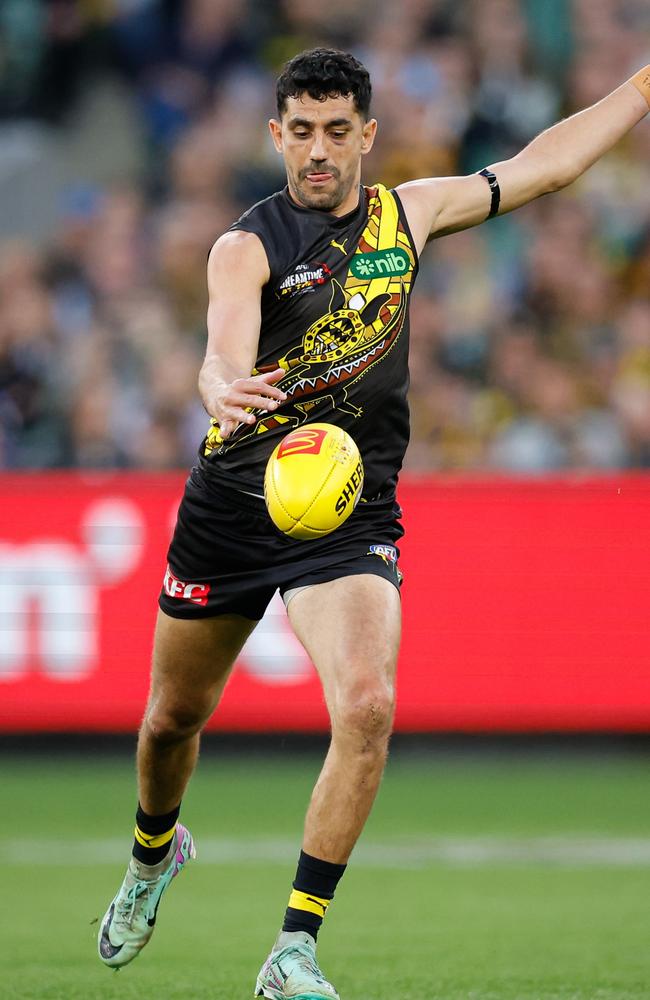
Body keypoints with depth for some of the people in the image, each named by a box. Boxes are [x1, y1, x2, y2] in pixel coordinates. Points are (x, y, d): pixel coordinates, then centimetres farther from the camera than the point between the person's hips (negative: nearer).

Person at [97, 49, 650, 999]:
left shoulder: (407, 213, 4)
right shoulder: (248, 246, -8)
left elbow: (544, 163, 17)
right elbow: (224, 356, -28)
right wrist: (223, 390, -52)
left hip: (352, 512, 1)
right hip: (233, 502, -1)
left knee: (368, 707, -24)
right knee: (174, 715, 15)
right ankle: (154, 851, 50)